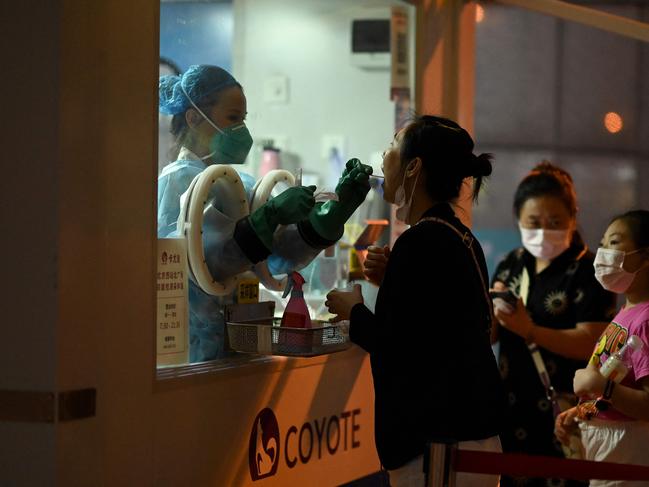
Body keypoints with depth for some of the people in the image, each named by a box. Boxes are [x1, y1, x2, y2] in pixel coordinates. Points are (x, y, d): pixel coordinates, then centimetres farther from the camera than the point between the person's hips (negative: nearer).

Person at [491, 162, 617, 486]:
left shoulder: (589, 271, -10)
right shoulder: (512, 265, 9)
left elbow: (590, 343, -19)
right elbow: (489, 335, 7)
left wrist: (528, 330, -29)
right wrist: (491, 310, -15)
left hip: (564, 414, -6)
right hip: (513, 410, 6)